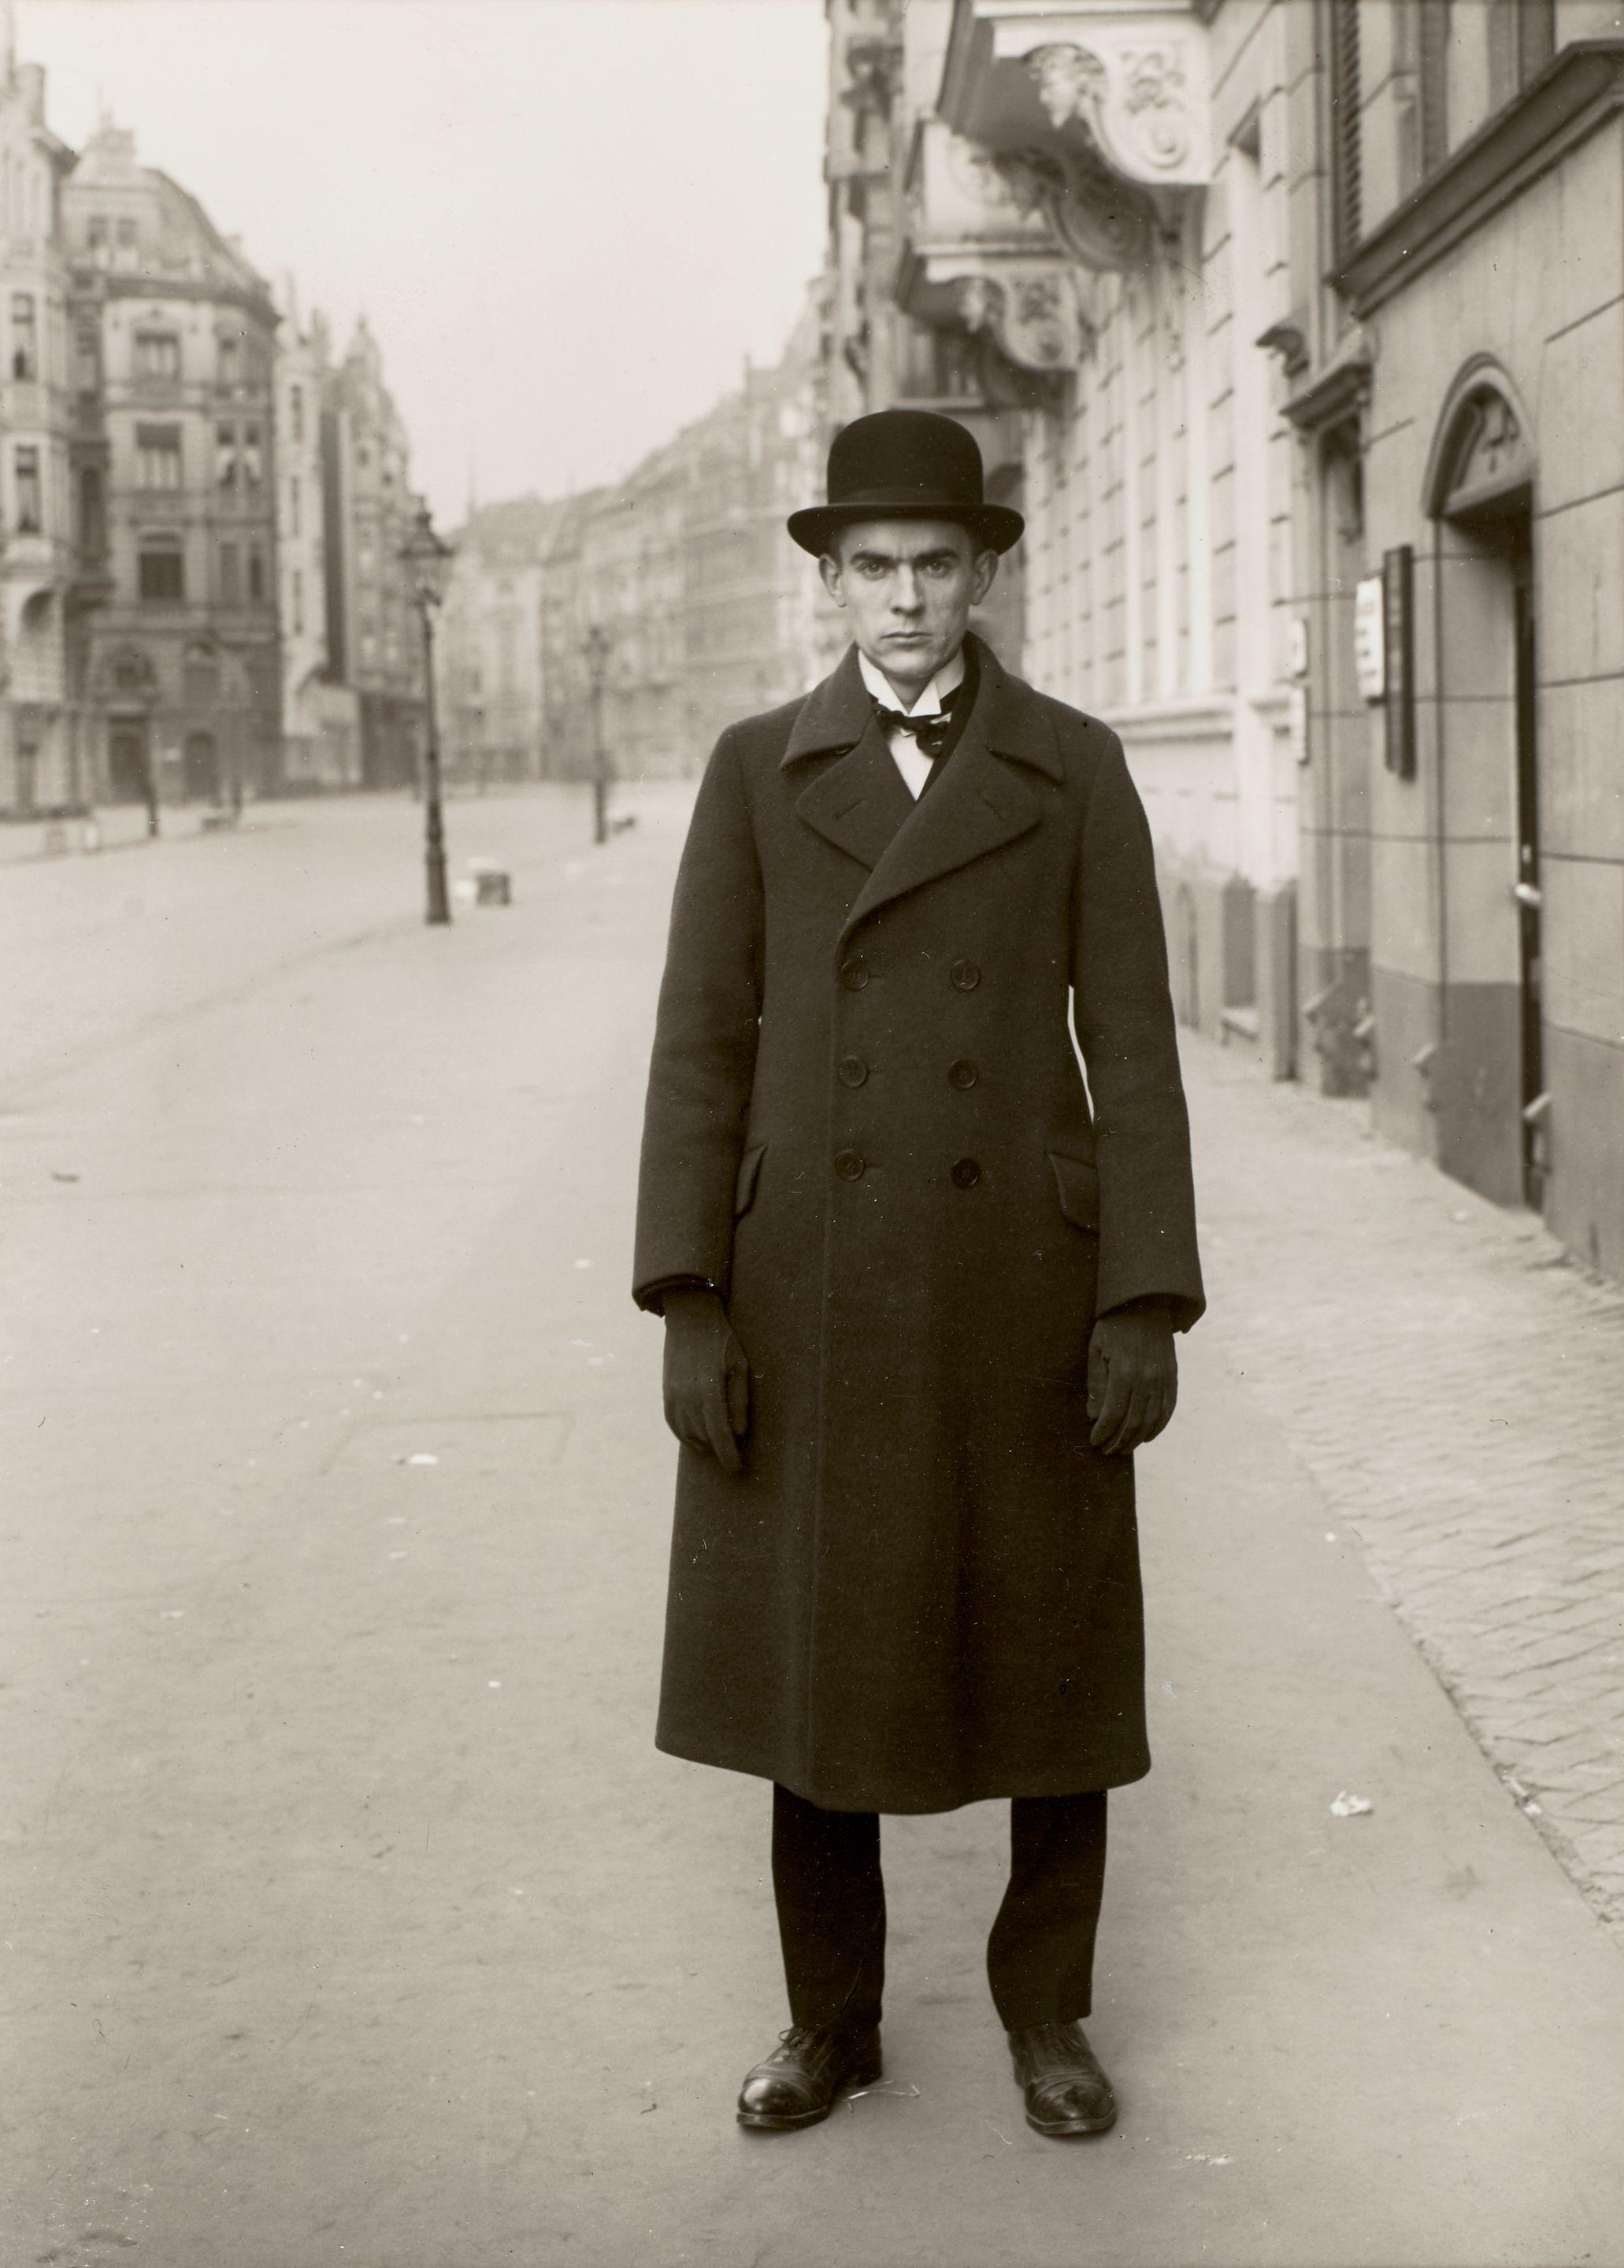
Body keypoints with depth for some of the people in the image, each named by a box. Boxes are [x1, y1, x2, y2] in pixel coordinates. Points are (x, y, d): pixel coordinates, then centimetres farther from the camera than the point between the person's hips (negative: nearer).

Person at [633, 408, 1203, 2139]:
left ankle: (1047, 2012, 26)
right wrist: (687, 1308, -7)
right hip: (813, 1292, 1)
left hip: (1024, 1280, 0)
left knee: (1050, 1660, 7)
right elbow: (702, 1045, 0)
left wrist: (1148, 1307, -8)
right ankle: (831, 2017, 25)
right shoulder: (758, 771, 3)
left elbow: (1133, 1046, -1)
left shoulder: (1075, 768, 1)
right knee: (812, 1661, 8)